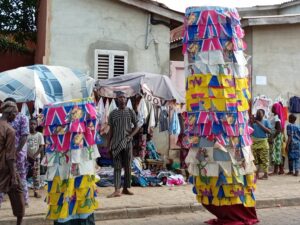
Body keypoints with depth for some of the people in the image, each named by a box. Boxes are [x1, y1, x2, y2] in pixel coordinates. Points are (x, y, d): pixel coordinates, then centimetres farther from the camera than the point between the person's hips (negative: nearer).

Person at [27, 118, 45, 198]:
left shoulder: (39, 135, -1)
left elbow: (41, 147, -4)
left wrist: (35, 155, -14)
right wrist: (27, 155, -12)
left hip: (36, 157, -1)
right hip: (27, 157, 1)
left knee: (36, 174, 0)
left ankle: (36, 191, 5)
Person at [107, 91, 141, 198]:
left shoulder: (130, 112, 5)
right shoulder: (113, 113, 7)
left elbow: (137, 127, 7)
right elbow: (111, 130, 8)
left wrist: (130, 136, -8)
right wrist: (109, 144, 3)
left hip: (127, 143, 0)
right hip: (116, 143, 0)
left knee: (128, 166, 4)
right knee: (117, 167, -3)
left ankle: (126, 188, 14)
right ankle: (117, 190, -6)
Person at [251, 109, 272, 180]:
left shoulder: (266, 121, 0)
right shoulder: (253, 121, 6)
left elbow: (269, 131, -11)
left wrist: (260, 125, -14)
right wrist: (251, 123, -11)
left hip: (263, 142, -3)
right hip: (254, 142, 3)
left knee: (264, 159, -3)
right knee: (255, 159, 7)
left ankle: (265, 175, 2)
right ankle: (257, 174, 14)